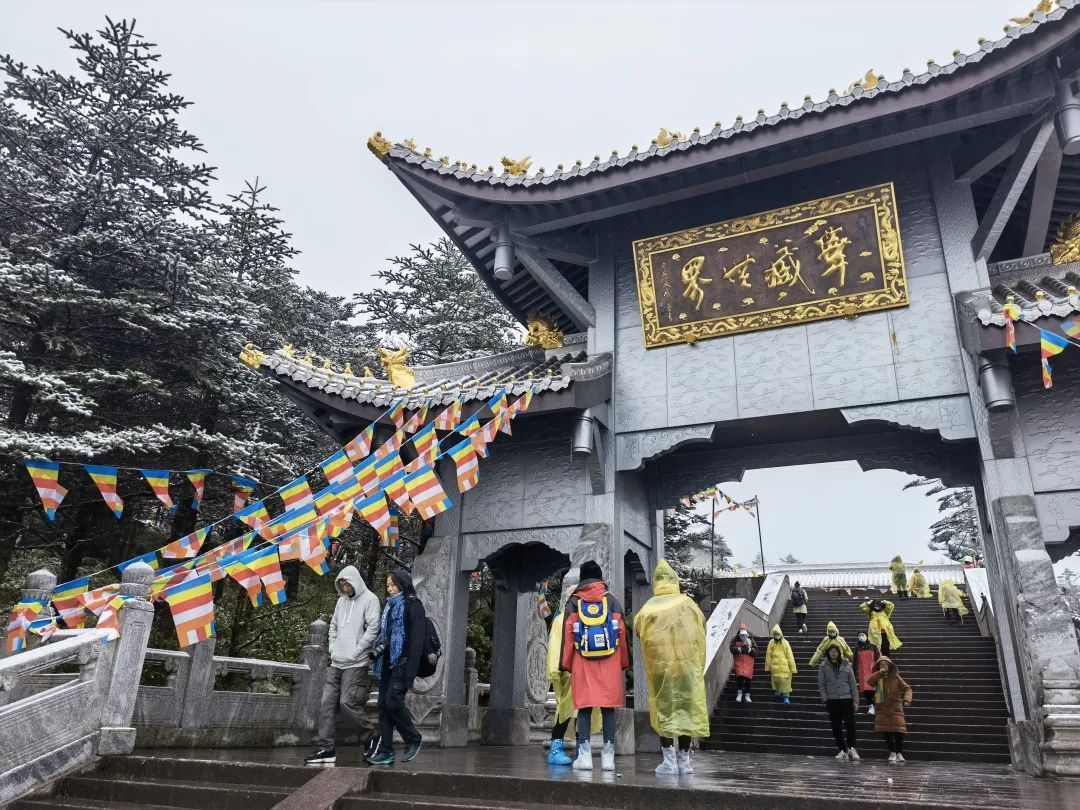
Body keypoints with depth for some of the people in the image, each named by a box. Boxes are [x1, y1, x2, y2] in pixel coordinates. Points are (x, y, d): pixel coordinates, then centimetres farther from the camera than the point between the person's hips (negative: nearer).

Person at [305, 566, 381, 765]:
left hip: (356, 664, -7)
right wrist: (332, 648, 9)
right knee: (327, 702, 3)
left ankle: (370, 736, 10)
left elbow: (373, 628, -14)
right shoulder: (341, 601, 15)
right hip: (336, 662, 7)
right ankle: (325, 748, 9)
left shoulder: (370, 600, -7)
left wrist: (356, 651, -14)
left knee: (347, 702, -10)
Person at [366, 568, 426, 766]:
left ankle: (413, 740, 7)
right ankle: (385, 751, 10)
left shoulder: (413, 606, -6)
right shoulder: (389, 606, 18)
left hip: (402, 663, -8)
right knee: (383, 705, 4)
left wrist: (410, 672, -20)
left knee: (393, 702, -13)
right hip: (387, 663, 8)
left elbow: (416, 640, -13)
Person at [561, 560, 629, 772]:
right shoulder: (612, 600, 6)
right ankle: (608, 756, 4)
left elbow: (568, 634, 3)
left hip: (582, 662, 0)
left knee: (584, 708, 4)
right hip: (610, 662, 0)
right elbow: (622, 633, 5)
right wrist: (624, 663, 13)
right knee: (608, 709, 4)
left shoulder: (574, 602, 5)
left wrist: (565, 664, 8)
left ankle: (584, 756, 1)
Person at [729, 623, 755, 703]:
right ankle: (739, 693, -1)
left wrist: (749, 649, -17)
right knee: (740, 676, -16)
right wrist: (739, 649, -23)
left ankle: (747, 695, 17)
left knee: (748, 678, 3)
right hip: (739, 661, -2)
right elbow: (732, 648, -8)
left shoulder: (751, 640, 7)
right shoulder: (735, 640, 3)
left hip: (748, 662, 2)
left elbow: (755, 650, 2)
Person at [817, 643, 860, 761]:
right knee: (836, 727, 4)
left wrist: (855, 700, 1)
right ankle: (843, 750, 13)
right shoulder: (824, 666, 4)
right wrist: (824, 699, -7)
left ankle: (851, 748, 7)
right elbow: (821, 684, 2)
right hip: (832, 700, 0)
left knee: (850, 724, -8)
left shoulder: (847, 665, 6)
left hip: (847, 699, 0)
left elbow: (853, 684, 6)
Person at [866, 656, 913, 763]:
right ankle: (892, 752, 17)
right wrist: (879, 673, -21)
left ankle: (899, 753, 13)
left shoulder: (895, 677, 0)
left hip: (895, 708, -1)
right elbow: (869, 681, -16)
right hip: (883, 709, 1)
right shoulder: (877, 677, 4)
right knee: (886, 732, 1)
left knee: (898, 731, -5)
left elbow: (907, 688, -1)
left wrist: (907, 699, -18)